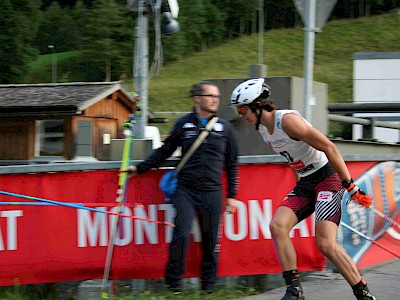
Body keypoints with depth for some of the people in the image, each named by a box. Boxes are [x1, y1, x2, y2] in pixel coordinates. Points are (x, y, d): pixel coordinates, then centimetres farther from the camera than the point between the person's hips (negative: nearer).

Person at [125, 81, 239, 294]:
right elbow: (164, 151, 17)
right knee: (181, 236, -12)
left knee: (211, 241, 3)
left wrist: (231, 195, 10)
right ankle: (173, 283, 2)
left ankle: (208, 285, 18)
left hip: (212, 193, 1)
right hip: (185, 190, -1)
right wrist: (140, 168, 11)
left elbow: (232, 164, 13)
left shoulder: (224, 127, 8)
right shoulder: (184, 124, 6)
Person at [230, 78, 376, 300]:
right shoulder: (262, 127, 7)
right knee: (277, 225, -13)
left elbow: (329, 148, -21)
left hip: (328, 178, -8)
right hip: (305, 184, 8)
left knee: (326, 244, -17)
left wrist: (351, 187, -21)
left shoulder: (287, 120, -20)